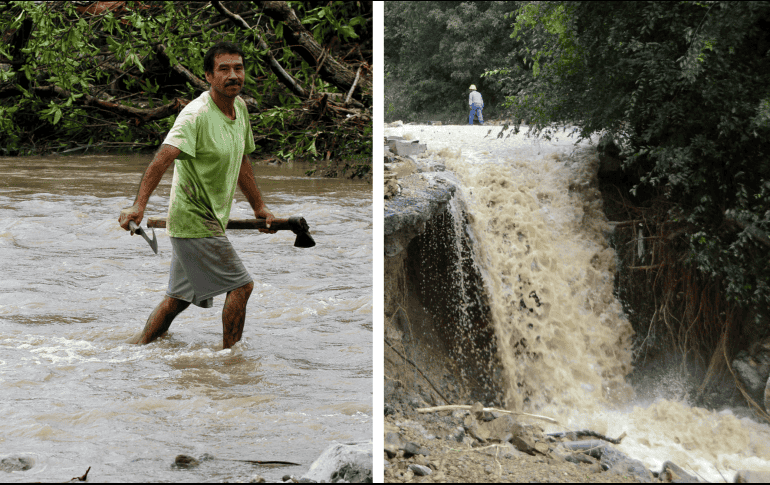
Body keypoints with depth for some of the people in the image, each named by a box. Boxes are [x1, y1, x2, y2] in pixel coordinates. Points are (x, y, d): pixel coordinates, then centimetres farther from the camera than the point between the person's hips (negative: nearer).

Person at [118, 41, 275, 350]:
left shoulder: (239, 107, 8)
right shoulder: (196, 114, -21)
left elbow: (241, 163, 21)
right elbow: (163, 158, -33)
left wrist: (259, 207, 25)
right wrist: (139, 205, -46)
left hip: (211, 220, 9)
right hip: (195, 221, -9)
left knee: (178, 298, 15)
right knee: (241, 286, -6)